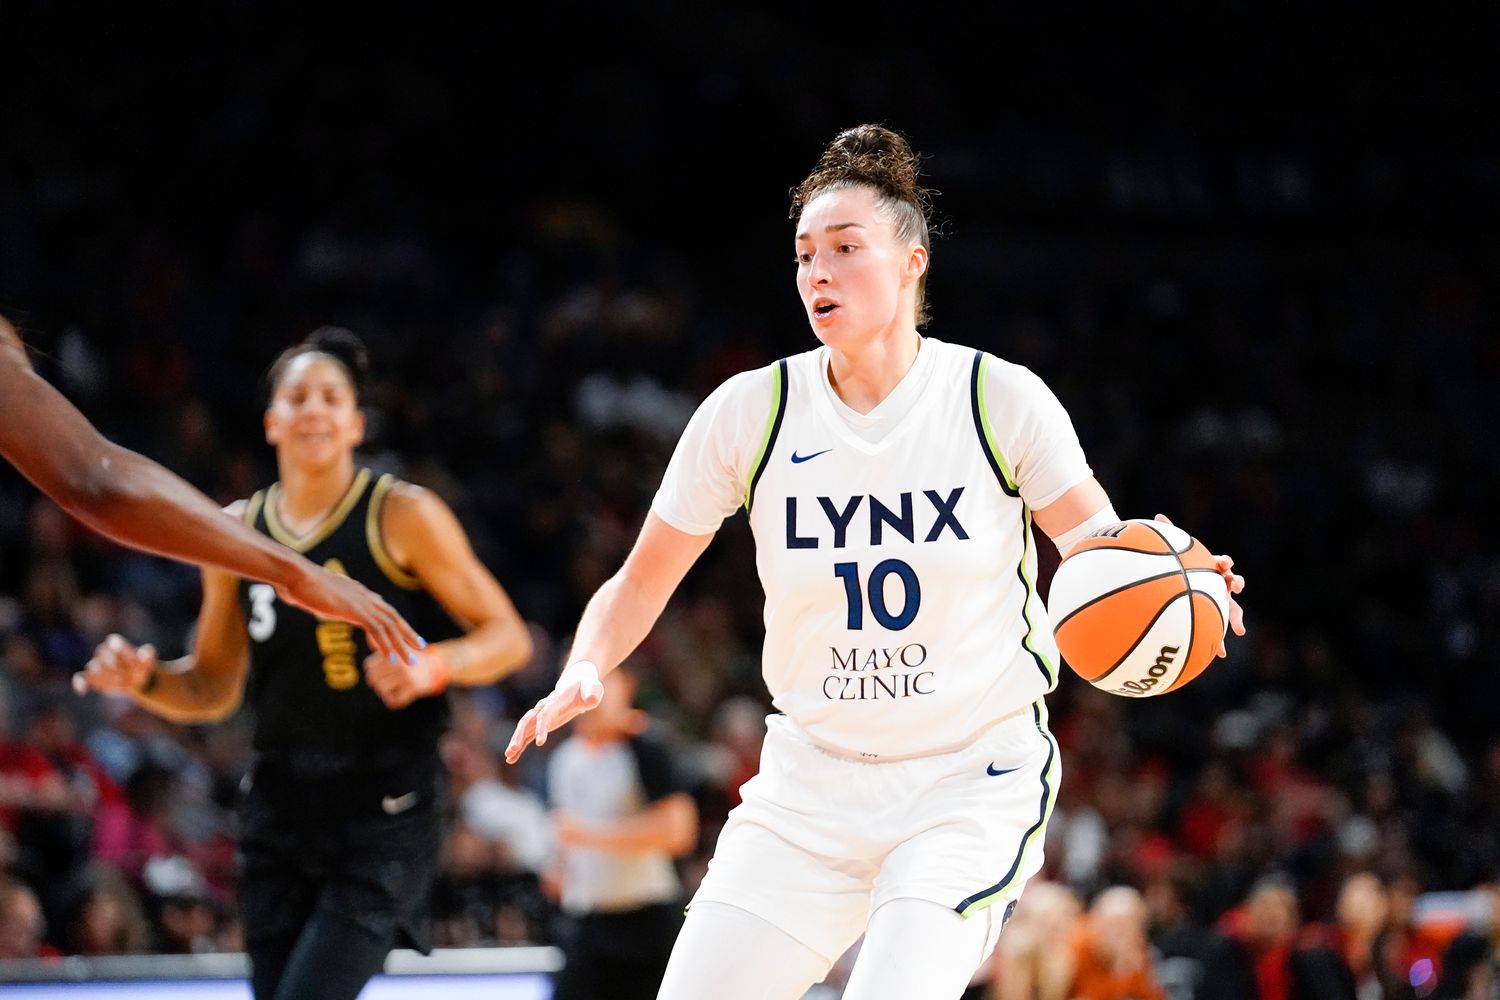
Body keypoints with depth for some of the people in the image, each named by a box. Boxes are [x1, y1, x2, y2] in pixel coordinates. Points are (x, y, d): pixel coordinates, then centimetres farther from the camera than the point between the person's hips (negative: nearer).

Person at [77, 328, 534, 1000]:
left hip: (385, 803, -5)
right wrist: (144, 680, -4)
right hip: (281, 800, 5)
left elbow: (509, 638, -3)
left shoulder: (403, 516, -6)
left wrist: (435, 665, -22)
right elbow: (214, 688, 16)